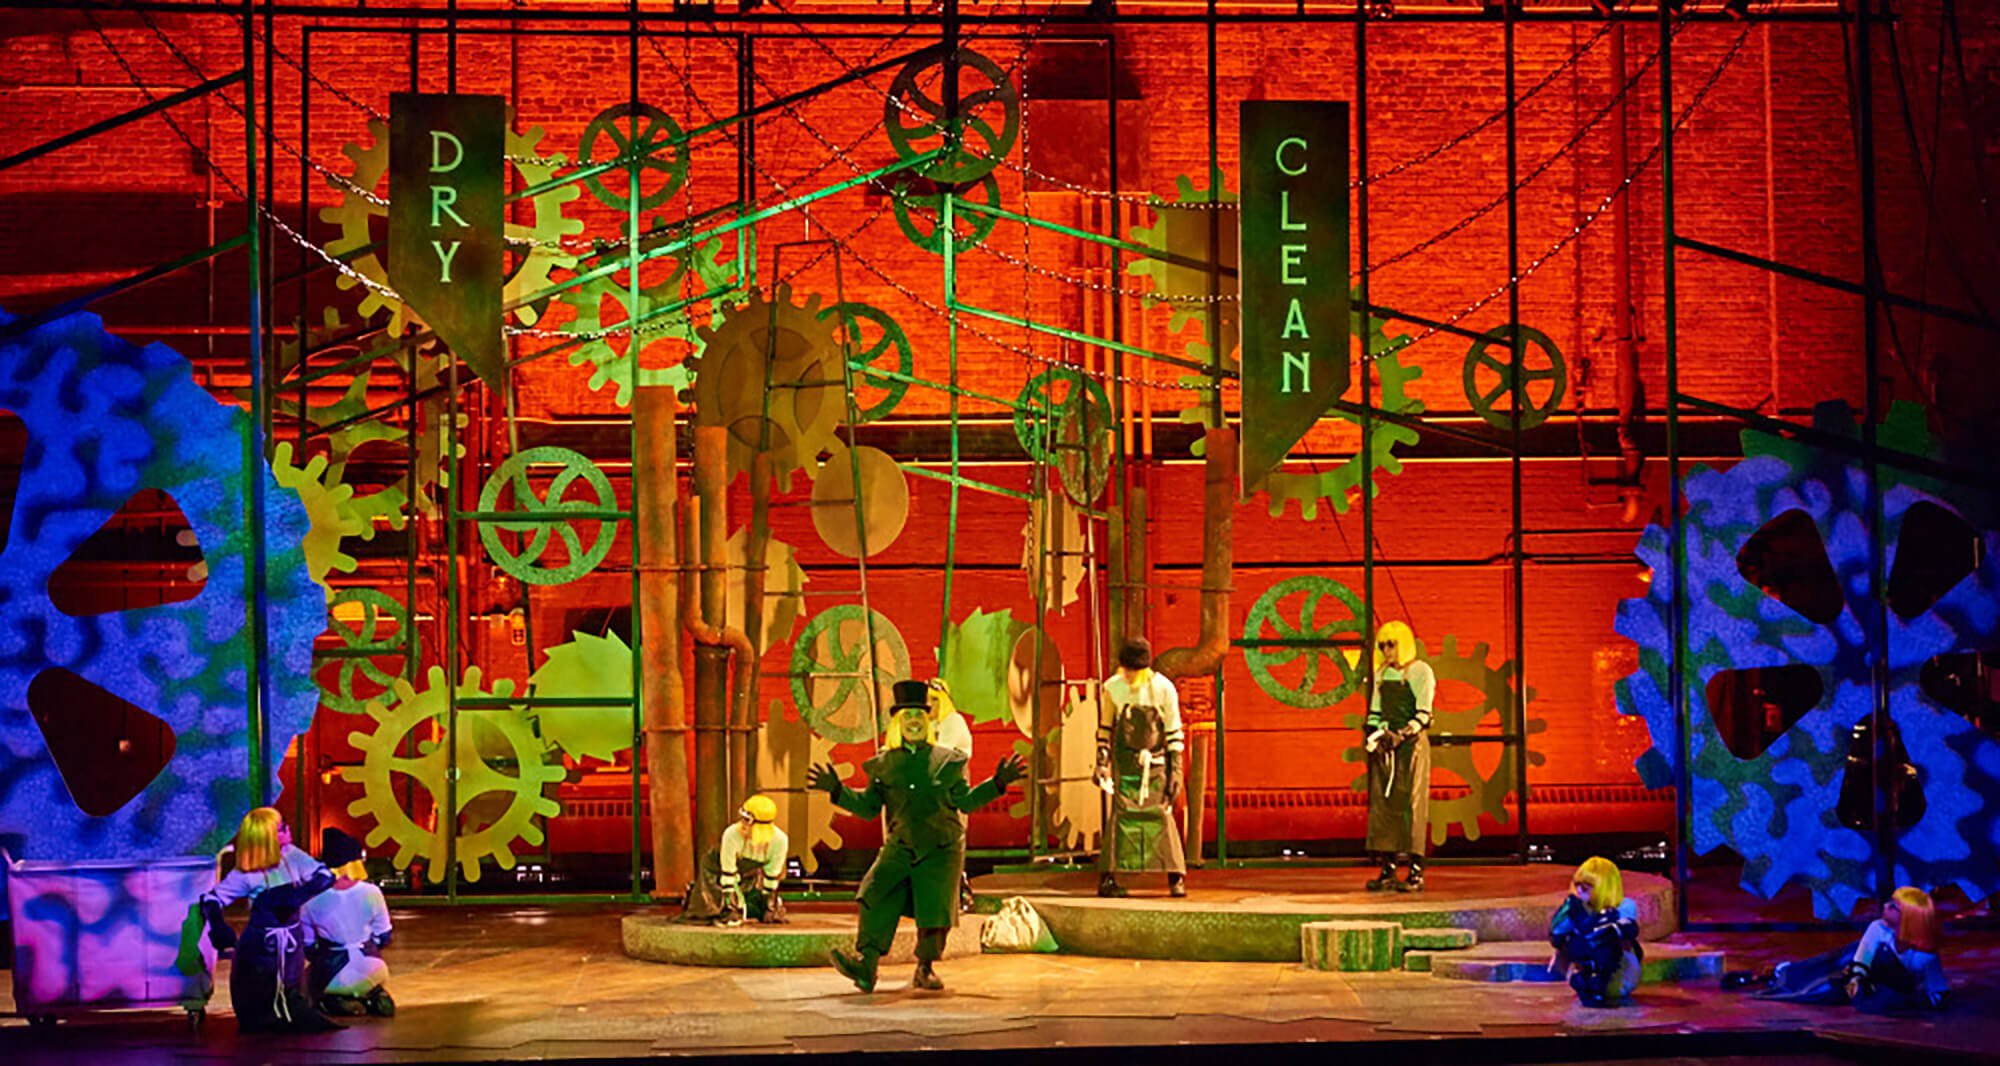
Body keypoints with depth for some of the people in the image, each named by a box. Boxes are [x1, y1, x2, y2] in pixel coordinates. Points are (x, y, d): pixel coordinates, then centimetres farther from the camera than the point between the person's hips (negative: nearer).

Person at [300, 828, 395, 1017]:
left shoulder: (311, 899, -10)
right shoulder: (371, 893, -7)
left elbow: (306, 946, -2)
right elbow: (384, 937, 3)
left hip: (330, 977, -2)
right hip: (368, 974, 2)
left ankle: (332, 1002, -1)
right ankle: (375, 997, 3)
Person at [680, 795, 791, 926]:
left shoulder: (780, 840, -31)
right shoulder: (731, 835, -38)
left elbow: (772, 875, -16)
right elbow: (728, 874, -29)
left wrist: (769, 907, -9)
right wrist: (733, 908, -25)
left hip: (750, 874, 3)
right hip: (717, 871, -3)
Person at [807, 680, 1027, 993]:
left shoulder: (946, 761, 5)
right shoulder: (883, 764, 7)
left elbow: (965, 802, 8)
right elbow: (868, 807, 11)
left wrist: (998, 782, -2)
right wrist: (837, 790, -1)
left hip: (940, 849, -1)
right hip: (900, 847, 1)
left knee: (934, 912, -6)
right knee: (876, 897, -20)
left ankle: (926, 969, 16)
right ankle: (865, 966, -24)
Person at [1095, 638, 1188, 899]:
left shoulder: (1163, 689, -6)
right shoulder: (1113, 688, -2)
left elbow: (1174, 733, 0)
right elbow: (1105, 728, 10)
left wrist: (1175, 770, -3)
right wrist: (1101, 762, 6)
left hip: (1155, 762, 0)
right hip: (1125, 762, 0)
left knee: (1162, 816, -5)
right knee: (1121, 814, -7)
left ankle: (1176, 877, 2)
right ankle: (1107, 877, -5)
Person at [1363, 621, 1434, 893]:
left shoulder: (1420, 671, -3)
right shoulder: (1382, 673, 15)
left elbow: (1423, 714, -9)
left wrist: (1402, 735, -20)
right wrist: (1372, 730, 2)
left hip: (1412, 742, -6)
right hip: (1385, 746, 6)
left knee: (1410, 804, -8)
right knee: (1382, 804, 1)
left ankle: (1416, 872, -7)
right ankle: (1387, 870, 4)